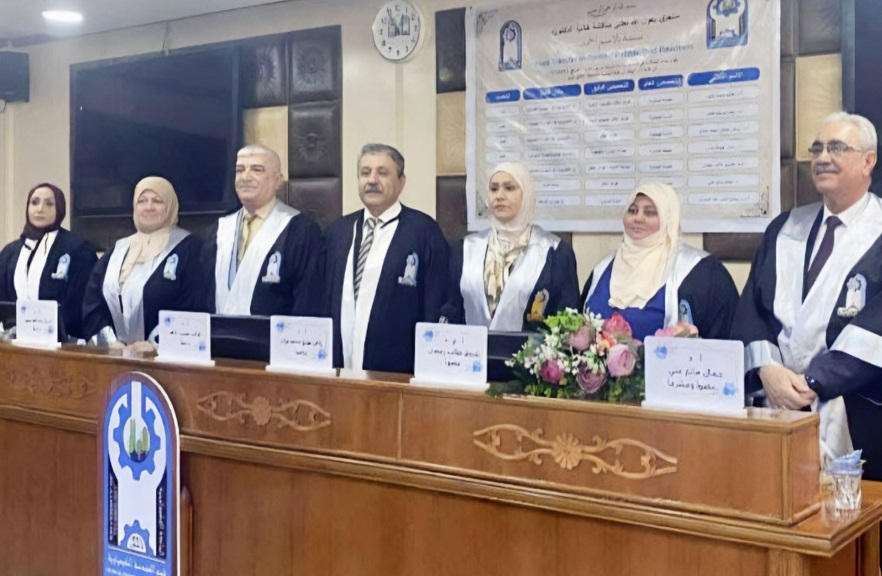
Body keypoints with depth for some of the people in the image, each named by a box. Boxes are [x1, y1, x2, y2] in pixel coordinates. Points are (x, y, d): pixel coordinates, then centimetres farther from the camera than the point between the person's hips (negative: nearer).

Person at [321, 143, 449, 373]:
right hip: (339, 368, 4)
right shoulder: (337, 231, 11)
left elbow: (435, 308, -5)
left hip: (397, 372, -4)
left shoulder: (425, 231, -5)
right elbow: (325, 299, 14)